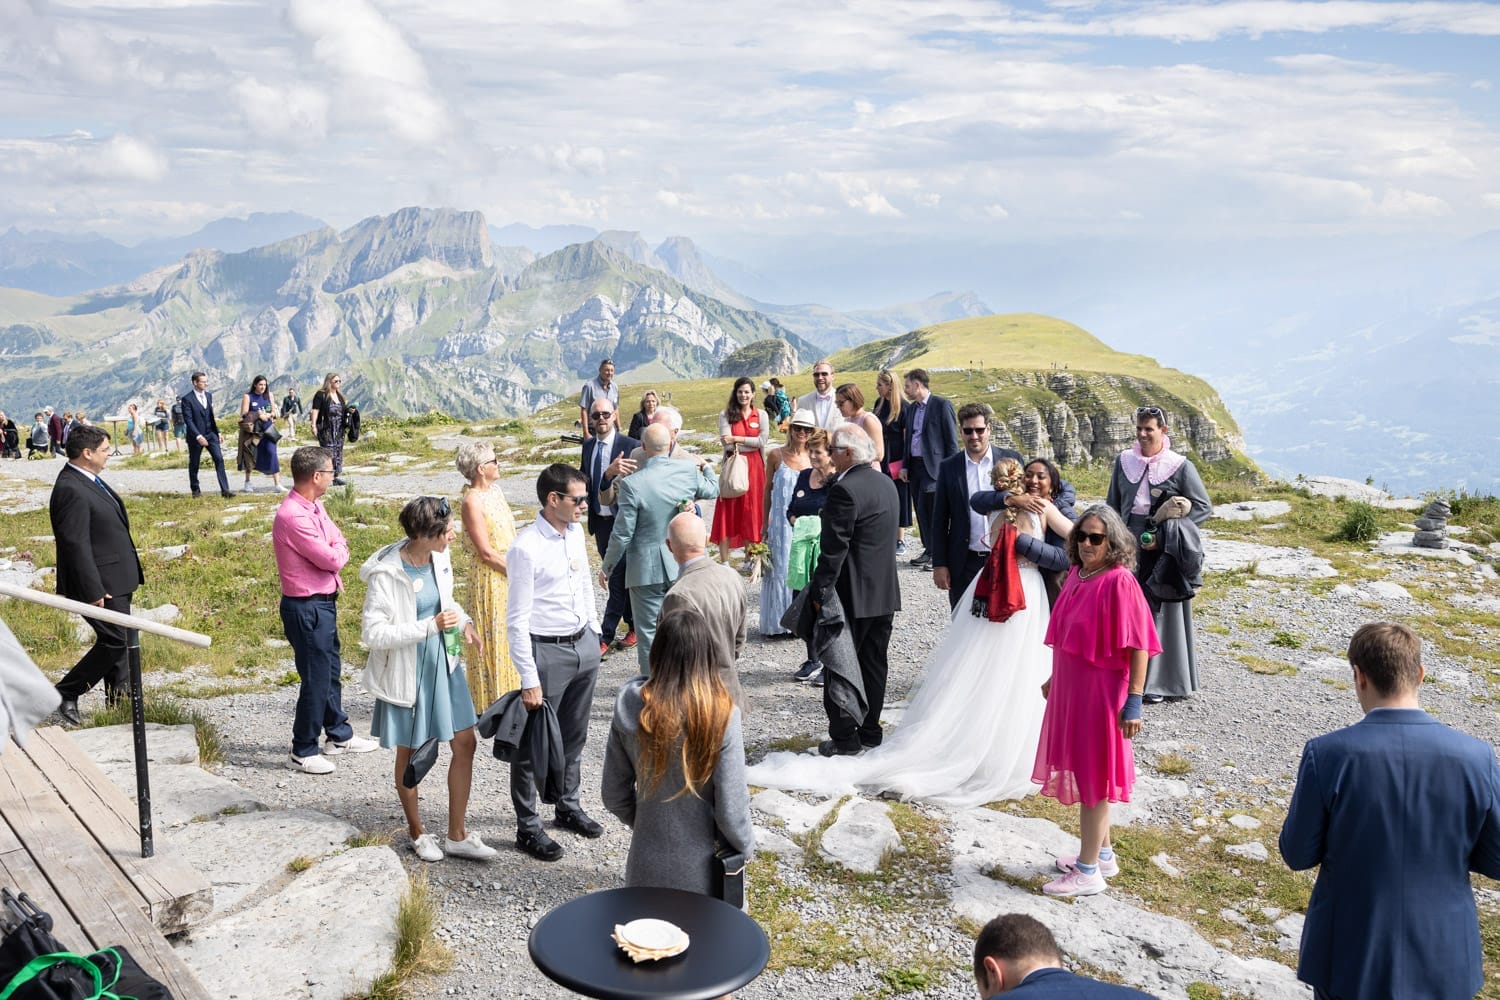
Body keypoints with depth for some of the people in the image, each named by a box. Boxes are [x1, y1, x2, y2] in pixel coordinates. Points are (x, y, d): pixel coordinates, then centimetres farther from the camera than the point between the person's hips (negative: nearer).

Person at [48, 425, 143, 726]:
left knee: (117, 640, 15)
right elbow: (75, 544, -25)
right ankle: (65, 695, 7)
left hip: (114, 579, 10)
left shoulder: (86, 481, 10)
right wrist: (93, 590, -24)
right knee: (116, 641, -5)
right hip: (102, 584, -10)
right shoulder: (71, 490, -22)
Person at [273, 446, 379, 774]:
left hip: (324, 602, 10)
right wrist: (339, 551, -1)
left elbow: (338, 540, 10)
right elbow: (332, 559, -23)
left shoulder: (314, 506, 7)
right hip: (306, 608, -10)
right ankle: (303, 753, 12)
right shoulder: (293, 516, -25)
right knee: (316, 679, -1)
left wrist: (334, 552, -12)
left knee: (331, 670, 21)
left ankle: (339, 735, 36)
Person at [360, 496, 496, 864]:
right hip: (406, 671, -6)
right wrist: (430, 626, -27)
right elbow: (373, 633, -22)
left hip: (443, 664, 6)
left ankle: (457, 836, 20)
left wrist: (464, 621, -3)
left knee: (465, 744, 6)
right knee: (409, 754, 12)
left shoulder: (439, 558, -4)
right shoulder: (386, 574, -23)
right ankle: (417, 833, 33)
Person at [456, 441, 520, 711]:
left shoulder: (495, 490, 8)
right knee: (492, 639, 2)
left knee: (510, 637, 16)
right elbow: (486, 552, -19)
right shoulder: (471, 501, -18)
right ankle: (490, 702, 14)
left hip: (510, 573, 8)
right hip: (489, 577, -8)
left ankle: (509, 694, 29)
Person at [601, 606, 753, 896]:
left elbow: (613, 794, -2)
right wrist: (745, 847, 2)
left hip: (646, 868, 3)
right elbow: (730, 808, -16)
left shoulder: (629, 707, -12)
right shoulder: (720, 714, -20)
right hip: (700, 872, -2)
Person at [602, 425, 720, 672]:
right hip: (681, 565, 5)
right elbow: (713, 489, 17)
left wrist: (606, 568, 1)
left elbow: (622, 534, -14)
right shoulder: (689, 472, -7)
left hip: (646, 568, -4)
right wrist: (708, 468, 39)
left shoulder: (631, 484, -19)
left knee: (649, 633, 6)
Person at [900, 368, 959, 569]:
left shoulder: (942, 405, -7)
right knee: (922, 510, 8)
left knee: (926, 508, -10)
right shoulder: (912, 408, 16)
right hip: (915, 466, 7)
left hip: (933, 466, -7)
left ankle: (932, 552, -2)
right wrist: (905, 466, 14)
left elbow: (952, 440, -8)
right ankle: (929, 548, 17)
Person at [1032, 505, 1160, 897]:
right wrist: (1054, 678, 19)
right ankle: (1102, 854, 35)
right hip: (1071, 689, 8)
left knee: (1092, 776, 2)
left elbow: (1138, 647, -19)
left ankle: (1088, 871, 14)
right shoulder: (1077, 575, 4)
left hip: (1100, 693, -8)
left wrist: (1134, 701, -20)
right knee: (1084, 772, 18)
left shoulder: (1119, 582, -20)